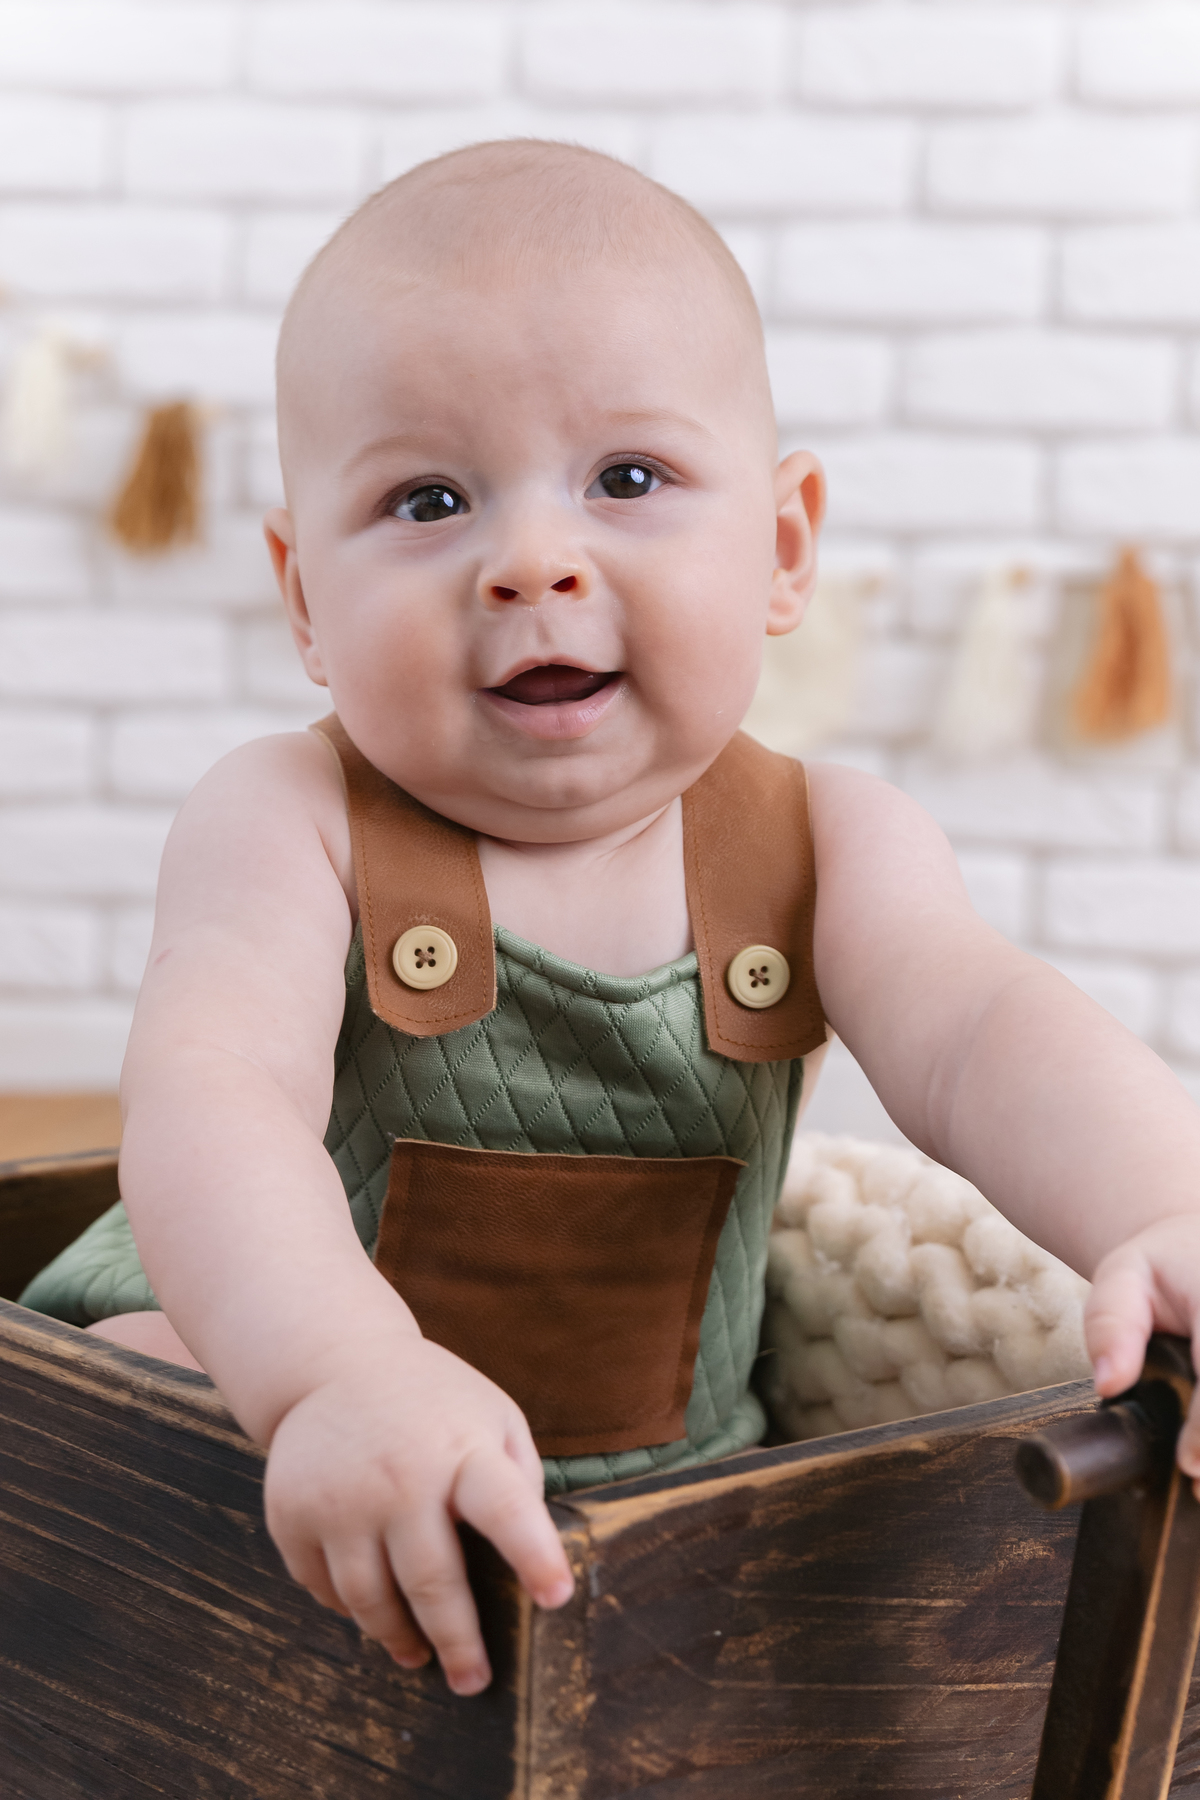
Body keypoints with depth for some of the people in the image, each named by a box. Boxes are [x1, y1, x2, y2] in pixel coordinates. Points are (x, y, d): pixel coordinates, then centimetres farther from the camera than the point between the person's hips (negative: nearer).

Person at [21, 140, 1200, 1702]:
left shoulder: (824, 845, -8)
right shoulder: (287, 826, -17)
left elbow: (981, 1028, -24)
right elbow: (210, 1090, -34)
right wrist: (340, 1373, -55)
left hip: (664, 1478, 4)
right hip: (252, 1380, -3)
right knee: (132, 1373, -31)